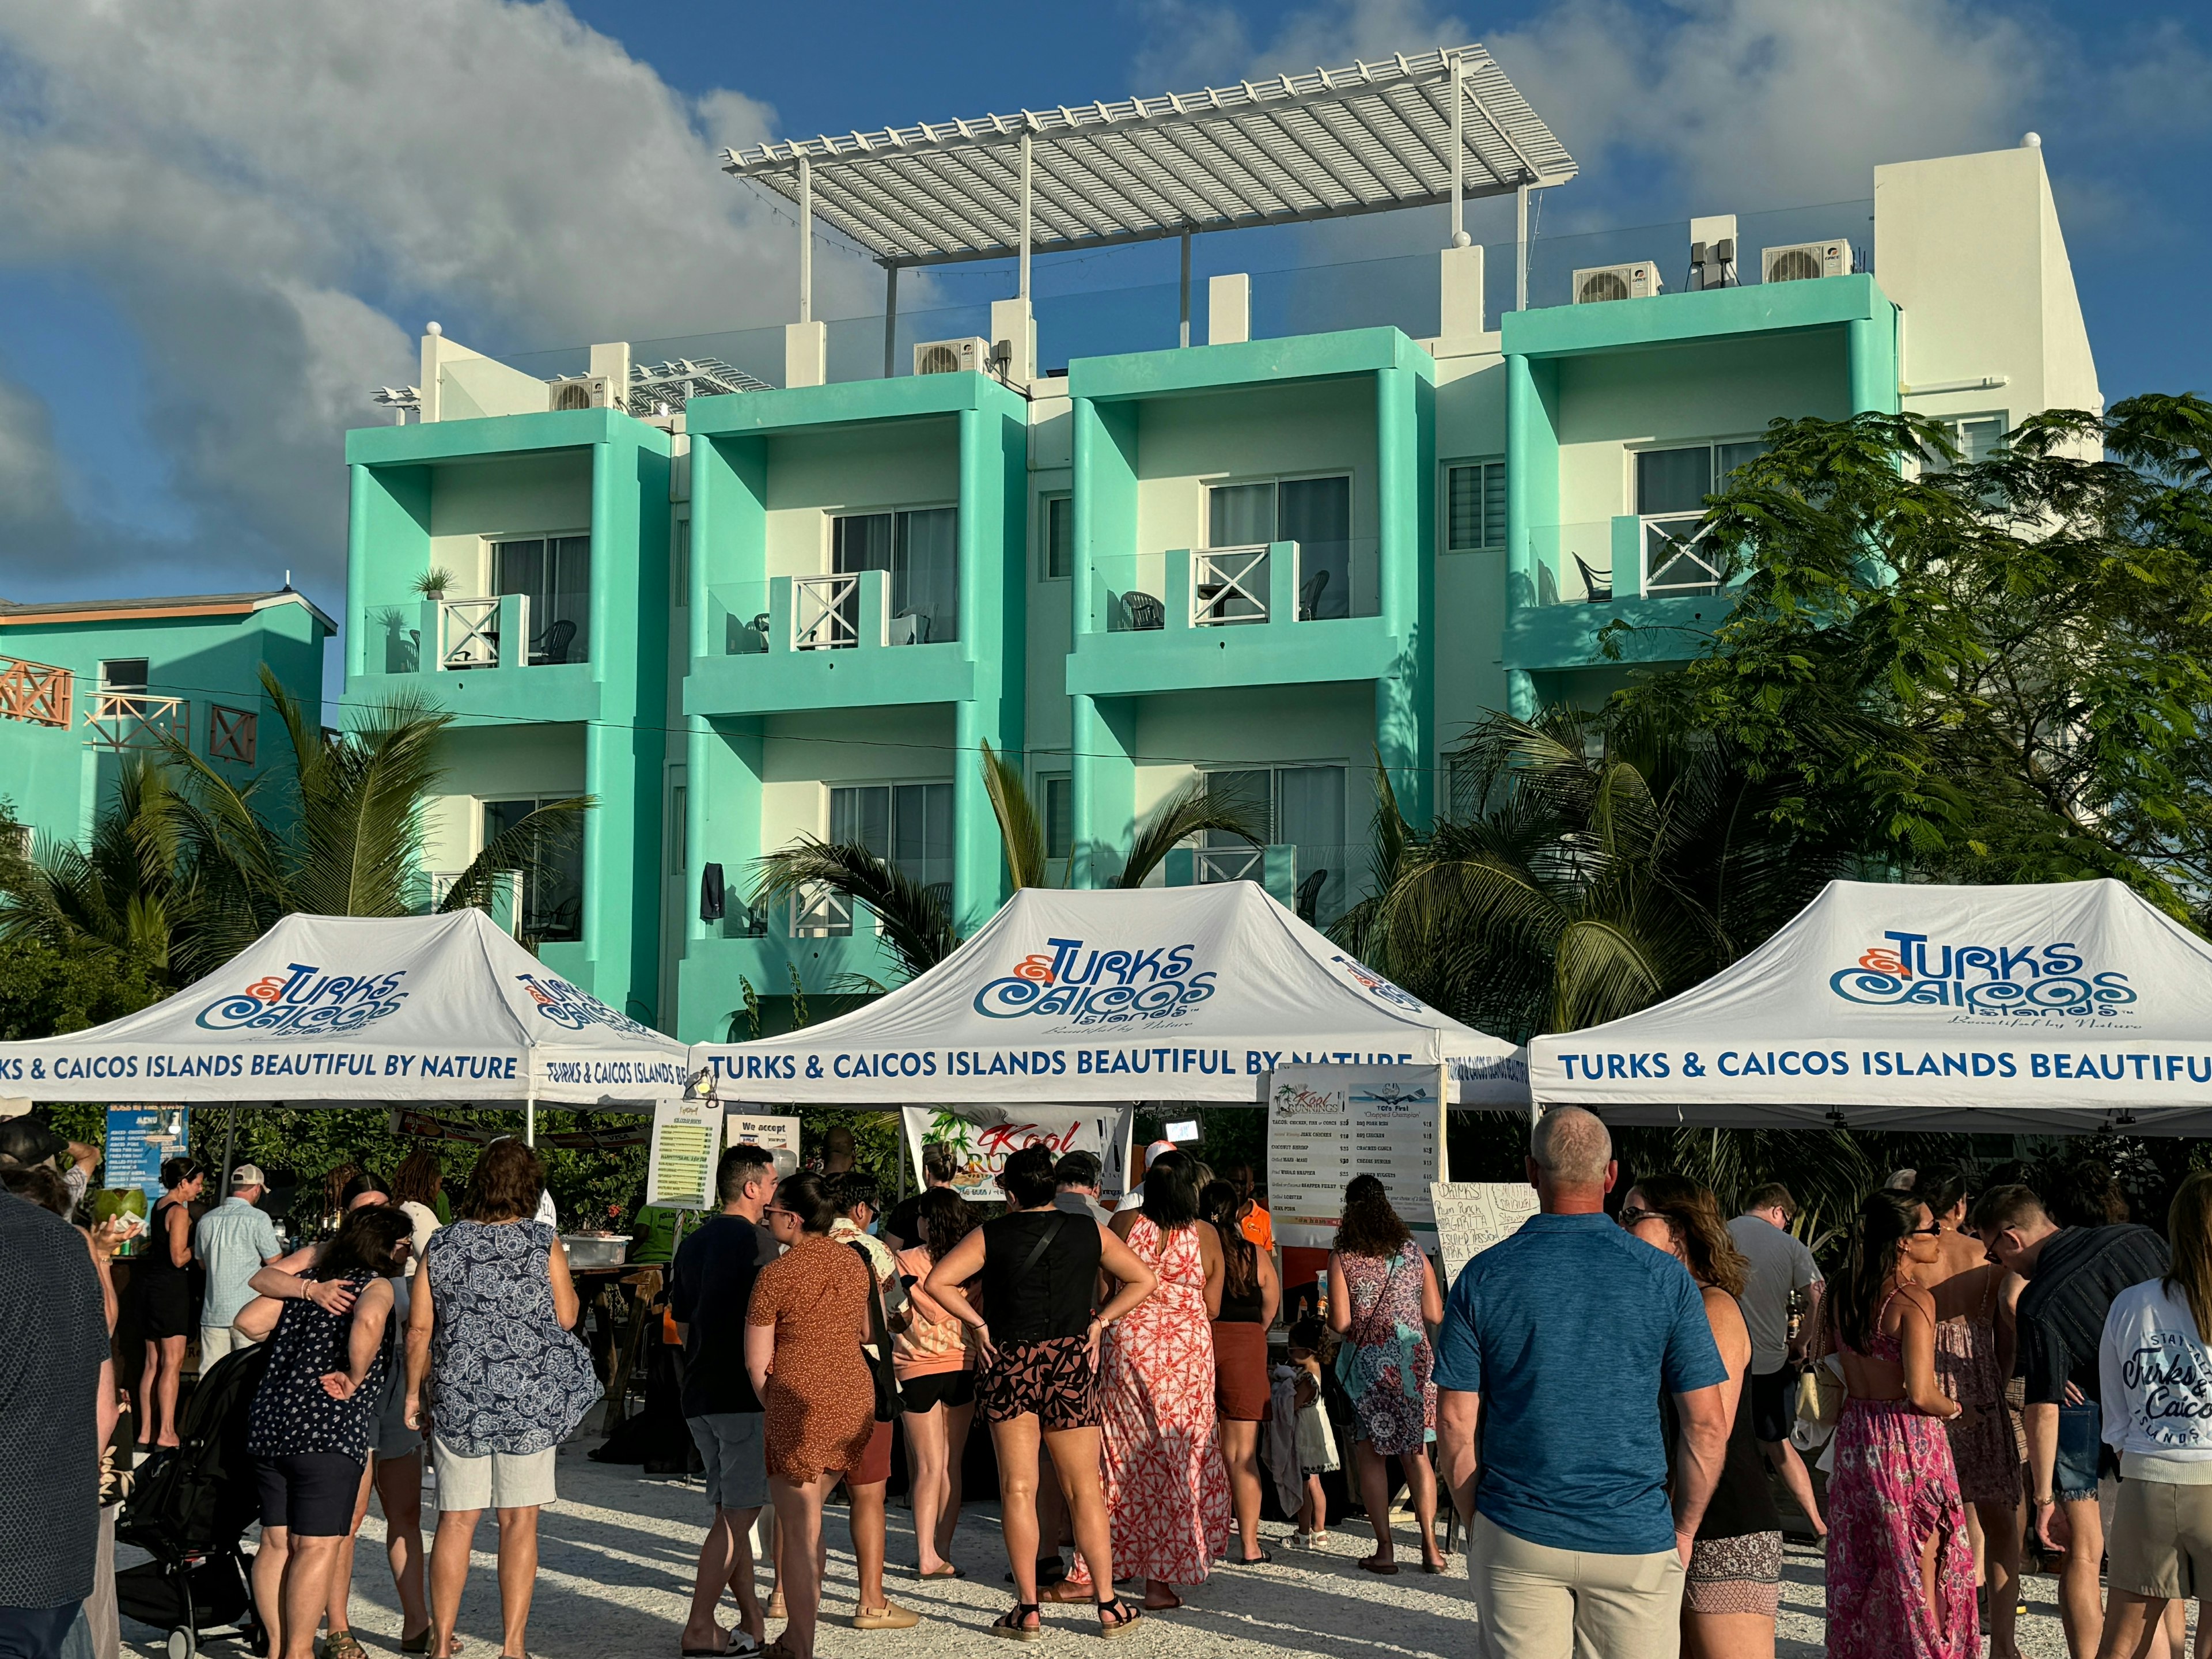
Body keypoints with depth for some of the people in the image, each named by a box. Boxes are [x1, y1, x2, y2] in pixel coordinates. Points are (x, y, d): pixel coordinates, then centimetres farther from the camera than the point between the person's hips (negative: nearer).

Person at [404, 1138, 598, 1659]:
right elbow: (566, 1317, 0)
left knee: (456, 1520, 9)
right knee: (519, 1520, 6)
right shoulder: (544, 1244, -5)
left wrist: (414, 1391, 13)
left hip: (458, 1401, 2)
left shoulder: (442, 1245, 1)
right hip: (529, 1400, -2)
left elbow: (419, 1329, 2)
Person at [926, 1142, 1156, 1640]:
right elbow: (1143, 1280, 8)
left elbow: (937, 1283, -11)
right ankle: (1108, 1605, 8)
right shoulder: (1090, 1233, 4)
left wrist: (979, 1325, -4)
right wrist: (1099, 1322, 6)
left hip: (1010, 1361, -1)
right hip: (1071, 1362, 2)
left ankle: (1028, 1610, 3)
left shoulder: (991, 1235, -3)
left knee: (1018, 1488, 3)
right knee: (1084, 1489, 7)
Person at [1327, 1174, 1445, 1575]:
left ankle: (1385, 1549, 2)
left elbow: (1341, 1323, -11)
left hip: (1370, 1362, -3)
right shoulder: (1413, 1252, 4)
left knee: (1369, 1453, 6)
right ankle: (1430, 1547, 8)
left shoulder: (1343, 1257, -6)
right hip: (1416, 1359, 3)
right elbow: (1435, 1314, 6)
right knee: (1417, 1452, 11)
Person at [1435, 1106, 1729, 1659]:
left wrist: (1475, 1522, 11)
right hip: (1636, 1543, 0)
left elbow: (1454, 1422, -2)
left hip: (1517, 1538, 1)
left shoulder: (1483, 1277, -2)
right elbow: (1708, 1424, -2)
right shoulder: (1665, 1277, -3)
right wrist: (1685, 1531, 9)